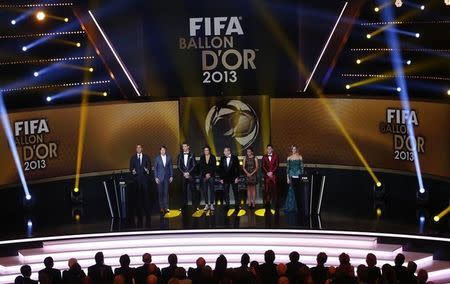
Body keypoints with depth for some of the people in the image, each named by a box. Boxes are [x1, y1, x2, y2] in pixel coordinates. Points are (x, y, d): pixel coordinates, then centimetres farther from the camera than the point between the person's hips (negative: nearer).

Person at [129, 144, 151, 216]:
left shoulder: (146, 157, 9)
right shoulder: (133, 158, 9)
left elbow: (149, 166, 7)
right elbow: (131, 167, 7)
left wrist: (148, 170, -12)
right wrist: (132, 171, -13)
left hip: (144, 177, 0)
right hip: (136, 178, 0)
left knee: (146, 193, -3)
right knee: (138, 194, -1)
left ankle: (147, 209, 4)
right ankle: (139, 209, 5)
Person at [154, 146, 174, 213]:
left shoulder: (169, 158, 5)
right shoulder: (157, 158, 1)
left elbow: (170, 167, 8)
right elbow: (155, 168, 2)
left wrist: (171, 176, 3)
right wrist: (156, 177, -4)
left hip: (167, 177, 1)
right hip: (160, 177, -1)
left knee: (166, 192, 0)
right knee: (160, 193, 1)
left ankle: (166, 207, 5)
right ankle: (161, 207, 7)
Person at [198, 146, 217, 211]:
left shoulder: (213, 157, 3)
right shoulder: (202, 157, 7)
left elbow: (214, 167, 0)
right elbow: (200, 167, 3)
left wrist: (210, 174, -10)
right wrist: (205, 174, -6)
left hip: (211, 176, -1)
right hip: (204, 176, 1)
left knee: (212, 190, -3)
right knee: (205, 190, 1)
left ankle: (211, 204, 0)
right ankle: (206, 205, 5)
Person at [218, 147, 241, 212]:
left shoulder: (234, 158, -5)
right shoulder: (222, 158, 3)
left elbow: (237, 168, -5)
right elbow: (220, 168, 6)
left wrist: (237, 177, -10)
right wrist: (221, 178, 1)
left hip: (233, 178, -2)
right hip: (225, 179, 3)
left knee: (235, 192, 4)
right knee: (226, 193, 5)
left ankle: (237, 205, 12)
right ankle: (227, 205, 14)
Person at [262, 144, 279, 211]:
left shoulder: (275, 156, 7)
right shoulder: (264, 157, 11)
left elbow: (277, 165, 0)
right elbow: (263, 166, 6)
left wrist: (272, 172, -9)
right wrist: (267, 173, -7)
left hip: (273, 175, -1)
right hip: (266, 175, 1)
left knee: (274, 189, -3)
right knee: (267, 190, -2)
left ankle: (275, 203, 0)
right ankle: (267, 202, 0)